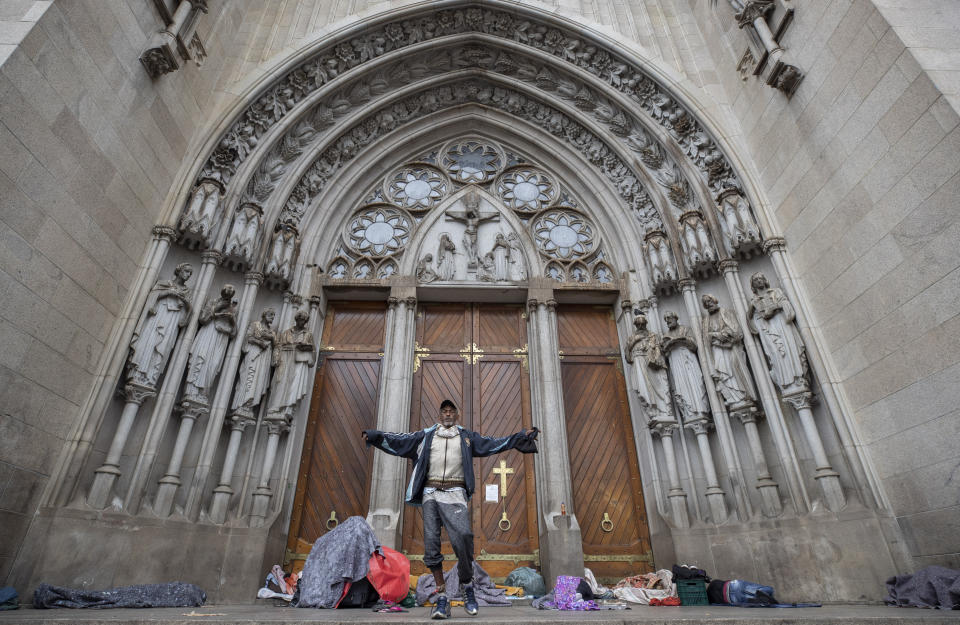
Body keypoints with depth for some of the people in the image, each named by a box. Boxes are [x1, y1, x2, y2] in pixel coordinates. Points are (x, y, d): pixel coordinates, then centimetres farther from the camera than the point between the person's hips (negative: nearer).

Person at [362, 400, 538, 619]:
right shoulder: (426, 436, 17)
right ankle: (442, 598, 5)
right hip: (430, 494, 2)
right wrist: (374, 435, 6)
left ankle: (467, 586, 0)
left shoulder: (467, 437, 16)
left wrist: (523, 436, 2)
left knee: (463, 536, -21)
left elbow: (494, 443, 11)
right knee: (431, 543, -5)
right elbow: (399, 441, 16)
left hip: (455, 494, -2)